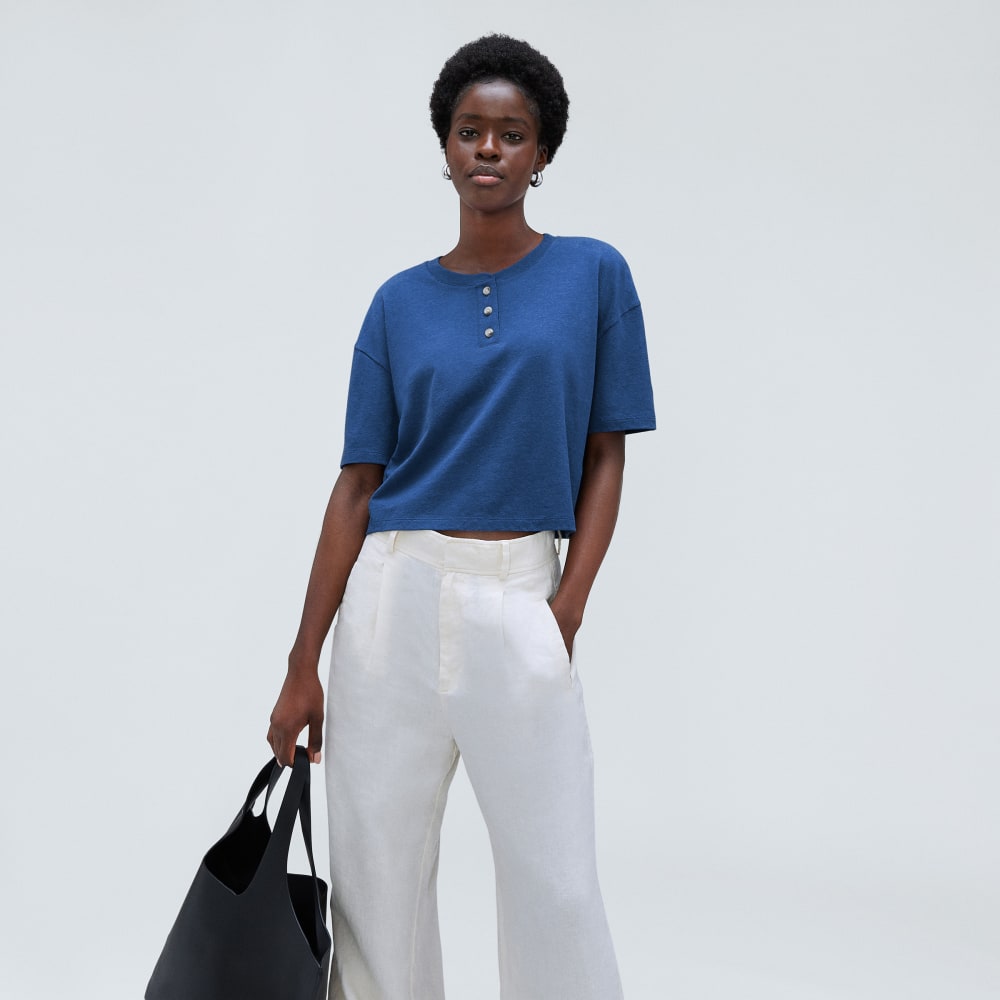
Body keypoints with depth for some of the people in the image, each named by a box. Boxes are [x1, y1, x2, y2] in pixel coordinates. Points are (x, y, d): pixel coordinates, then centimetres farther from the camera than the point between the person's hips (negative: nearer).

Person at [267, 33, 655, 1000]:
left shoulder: (593, 274, 3)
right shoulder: (401, 301, 7)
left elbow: (605, 457, 4)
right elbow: (357, 485, 5)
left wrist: (566, 610, -9)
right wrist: (303, 665, 2)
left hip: (520, 596, -2)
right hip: (396, 590, 2)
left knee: (555, 881, 0)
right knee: (376, 868, 8)